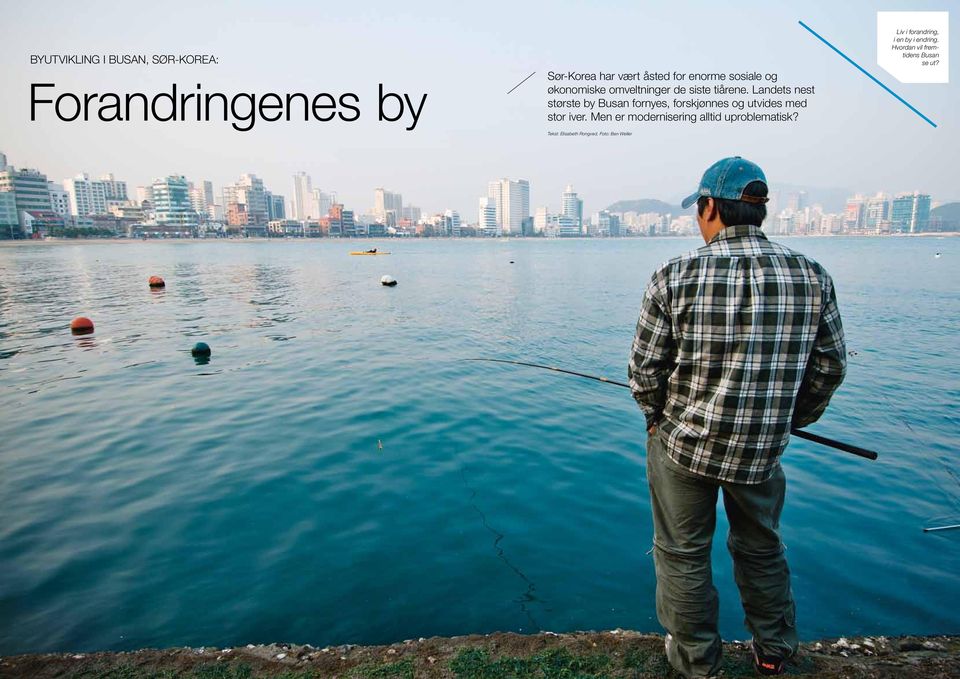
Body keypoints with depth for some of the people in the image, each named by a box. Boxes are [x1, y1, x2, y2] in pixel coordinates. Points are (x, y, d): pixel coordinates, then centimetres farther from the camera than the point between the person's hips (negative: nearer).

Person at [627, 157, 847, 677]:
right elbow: (829, 368, 3)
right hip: (762, 451, 4)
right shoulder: (811, 277, -6)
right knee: (761, 549, 27)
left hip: (682, 443, -3)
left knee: (682, 556, 17)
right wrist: (791, 420, 19)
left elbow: (645, 370, -12)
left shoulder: (675, 276, -16)